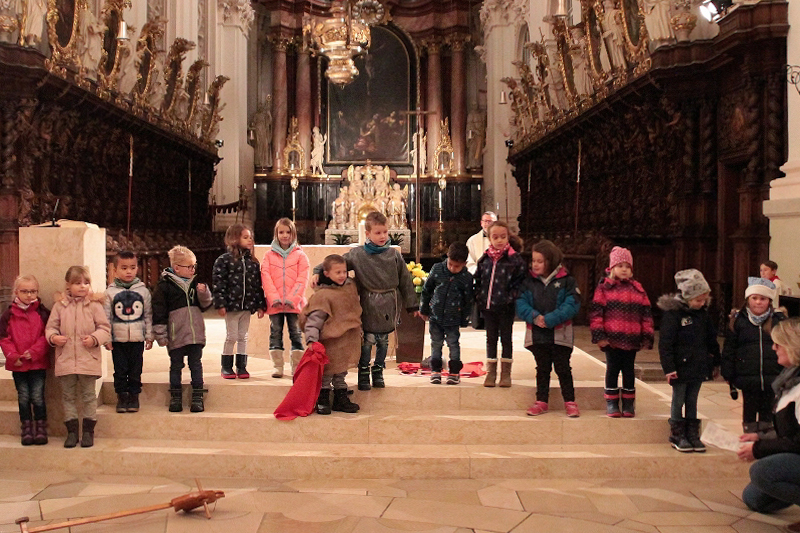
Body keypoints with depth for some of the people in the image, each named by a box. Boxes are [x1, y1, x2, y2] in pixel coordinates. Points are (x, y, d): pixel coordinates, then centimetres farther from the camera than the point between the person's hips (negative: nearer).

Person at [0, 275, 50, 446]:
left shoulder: (43, 313, -1)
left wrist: (34, 352, -17)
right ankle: (27, 430, 18)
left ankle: (41, 429, 10)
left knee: (38, 397, 0)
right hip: (17, 364, 2)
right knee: (23, 397, 9)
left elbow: (47, 336, -7)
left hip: (38, 363, -2)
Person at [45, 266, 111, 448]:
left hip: (88, 359, -2)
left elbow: (105, 328, -1)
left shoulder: (94, 304, -2)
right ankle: (72, 431, 19)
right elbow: (51, 326, 9)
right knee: (68, 396, 9)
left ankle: (88, 430, 16)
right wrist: (53, 337, -11)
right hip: (65, 359, 2)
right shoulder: (60, 305, 3)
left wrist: (94, 338, -17)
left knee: (88, 396, 6)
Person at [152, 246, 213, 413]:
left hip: (196, 334, 4)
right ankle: (175, 398, 16)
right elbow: (158, 311, -7)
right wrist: (161, 335, -8)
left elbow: (205, 305, 16)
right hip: (176, 335, -4)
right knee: (176, 366, 7)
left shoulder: (195, 283, 9)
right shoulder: (165, 285, -7)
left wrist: (204, 293, -5)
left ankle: (197, 397, 13)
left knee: (196, 365, 7)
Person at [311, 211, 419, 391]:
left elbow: (405, 281, 8)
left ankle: (378, 372, 26)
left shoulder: (394, 254, 2)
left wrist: (412, 305, 10)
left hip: (389, 304, 2)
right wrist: (317, 272, -12)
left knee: (383, 341, 11)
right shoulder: (357, 254, -3)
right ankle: (363, 375, 13)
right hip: (369, 304, -2)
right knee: (367, 341, -2)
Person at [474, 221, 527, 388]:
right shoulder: (484, 260, 5)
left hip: (506, 308, -3)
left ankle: (506, 373, 17)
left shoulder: (515, 259, -6)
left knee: (506, 338, 7)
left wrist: (511, 299, -16)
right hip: (488, 308, 3)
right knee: (491, 339, 12)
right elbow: (478, 281, 12)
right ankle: (490, 372, 20)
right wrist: (479, 299, 3)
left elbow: (519, 283, -7)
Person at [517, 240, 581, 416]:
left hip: (560, 334, -3)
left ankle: (570, 402, 14)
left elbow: (571, 305, -13)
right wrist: (534, 316, -19)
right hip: (537, 335, 3)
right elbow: (521, 303, -1)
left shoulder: (567, 281, -5)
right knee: (542, 369, 13)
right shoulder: (529, 282, 5)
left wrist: (550, 319, -21)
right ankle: (541, 401, 22)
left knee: (563, 369, 3)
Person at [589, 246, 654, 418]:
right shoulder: (604, 288, -1)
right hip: (611, 339, -2)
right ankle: (611, 403, 15)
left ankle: (629, 403, 21)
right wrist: (599, 335, -11)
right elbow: (596, 312, -5)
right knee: (612, 370, 6)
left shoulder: (637, 289, 8)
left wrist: (647, 337, 5)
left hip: (632, 340, 2)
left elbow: (646, 314, 9)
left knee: (629, 370, 10)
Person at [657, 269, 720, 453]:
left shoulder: (704, 314, 6)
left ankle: (693, 434, 21)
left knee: (692, 400, 13)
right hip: (680, 366, -5)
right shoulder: (673, 313, -14)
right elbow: (665, 343, -15)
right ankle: (677, 436, 15)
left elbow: (711, 339, 17)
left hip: (698, 366, 5)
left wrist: (716, 361, 19)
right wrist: (669, 367, -18)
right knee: (678, 400, 5)